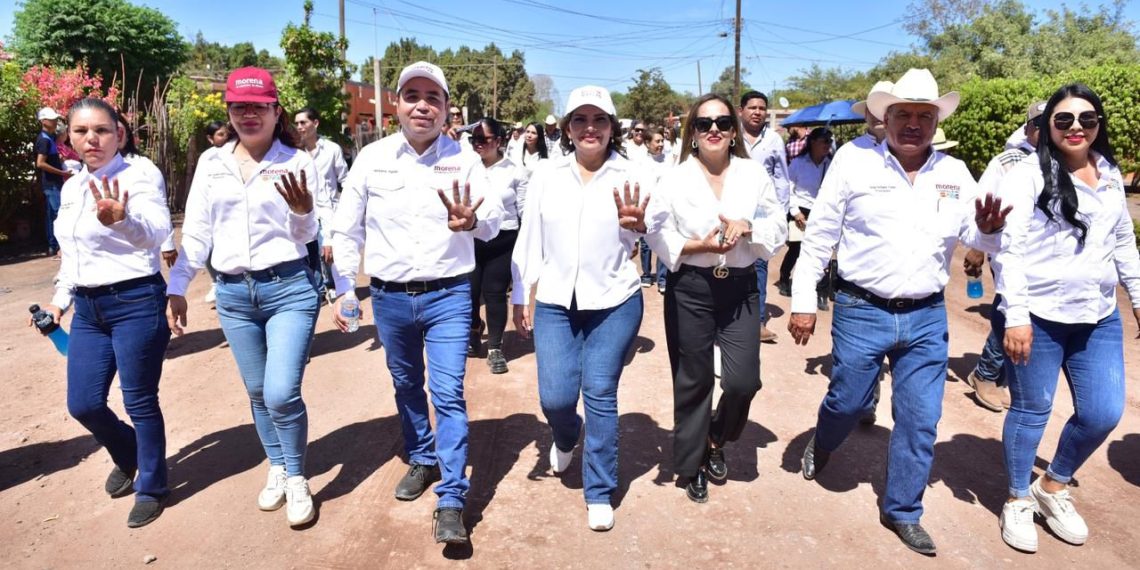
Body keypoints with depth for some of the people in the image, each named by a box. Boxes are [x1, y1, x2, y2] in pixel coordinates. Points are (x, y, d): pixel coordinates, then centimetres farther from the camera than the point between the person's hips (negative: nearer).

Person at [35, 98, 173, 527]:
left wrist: (121, 219, -53)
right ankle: (129, 457, 40)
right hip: (88, 308, 7)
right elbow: (71, 251, 23)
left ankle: (152, 487, 23)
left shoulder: (136, 178, -13)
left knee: (139, 403, 2)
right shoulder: (71, 187, 11)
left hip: (135, 303, -7)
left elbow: (158, 231, -33)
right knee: (83, 404, 11)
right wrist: (61, 300, 18)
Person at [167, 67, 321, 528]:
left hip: (289, 288, -4)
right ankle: (277, 469, 35)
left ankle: (297, 479, 14)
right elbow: (196, 232, 10)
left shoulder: (297, 162, -3)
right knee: (258, 393, 14)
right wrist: (177, 287, 7)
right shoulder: (211, 163, 7)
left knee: (282, 394, -10)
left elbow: (306, 236, -5)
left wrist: (302, 210, -26)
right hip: (232, 294, 4)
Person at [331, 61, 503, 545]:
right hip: (389, 297, 3)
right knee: (406, 385, 18)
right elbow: (347, 229, 5)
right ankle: (422, 459, 41)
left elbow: (494, 221, -12)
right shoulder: (372, 157, -1)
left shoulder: (464, 159, -4)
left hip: (448, 295, -2)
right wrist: (343, 290, 5)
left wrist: (472, 221, -35)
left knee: (448, 393, -5)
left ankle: (451, 501, 5)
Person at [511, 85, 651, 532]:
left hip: (614, 302, -2)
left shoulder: (633, 175, -2)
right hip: (555, 303, 2)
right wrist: (520, 297, 8)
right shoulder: (545, 177, 5)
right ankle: (566, 438, 39)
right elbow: (529, 240, 8)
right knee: (555, 397, 0)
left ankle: (600, 493, 20)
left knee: (600, 394, 1)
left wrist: (640, 225, -29)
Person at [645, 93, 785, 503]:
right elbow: (659, 236, -4)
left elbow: (777, 231, 3)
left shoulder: (754, 174, 3)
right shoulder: (676, 179, -2)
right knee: (693, 382, 9)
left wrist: (747, 228, -16)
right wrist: (698, 245, -18)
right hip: (690, 290, -1)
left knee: (743, 380, -4)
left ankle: (716, 442, 29)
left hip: (741, 289, 2)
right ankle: (692, 466, 30)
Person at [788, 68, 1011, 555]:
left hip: (926, 317, 3)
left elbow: (976, 238, 8)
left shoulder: (955, 173, 3)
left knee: (921, 419, 9)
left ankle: (902, 511, 28)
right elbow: (818, 238, -4)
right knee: (848, 401, 9)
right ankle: (821, 446, 44)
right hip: (861, 311, -3)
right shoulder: (853, 164, -7)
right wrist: (802, 303, -5)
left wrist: (989, 229, -17)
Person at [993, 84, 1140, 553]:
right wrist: (1015, 315, -19)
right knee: (1031, 410, 6)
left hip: (1099, 319, 6)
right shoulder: (1028, 175, -9)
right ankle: (1019, 500, 25)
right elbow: (1010, 249, -14)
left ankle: (1054, 487, 32)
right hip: (1038, 318, -6)